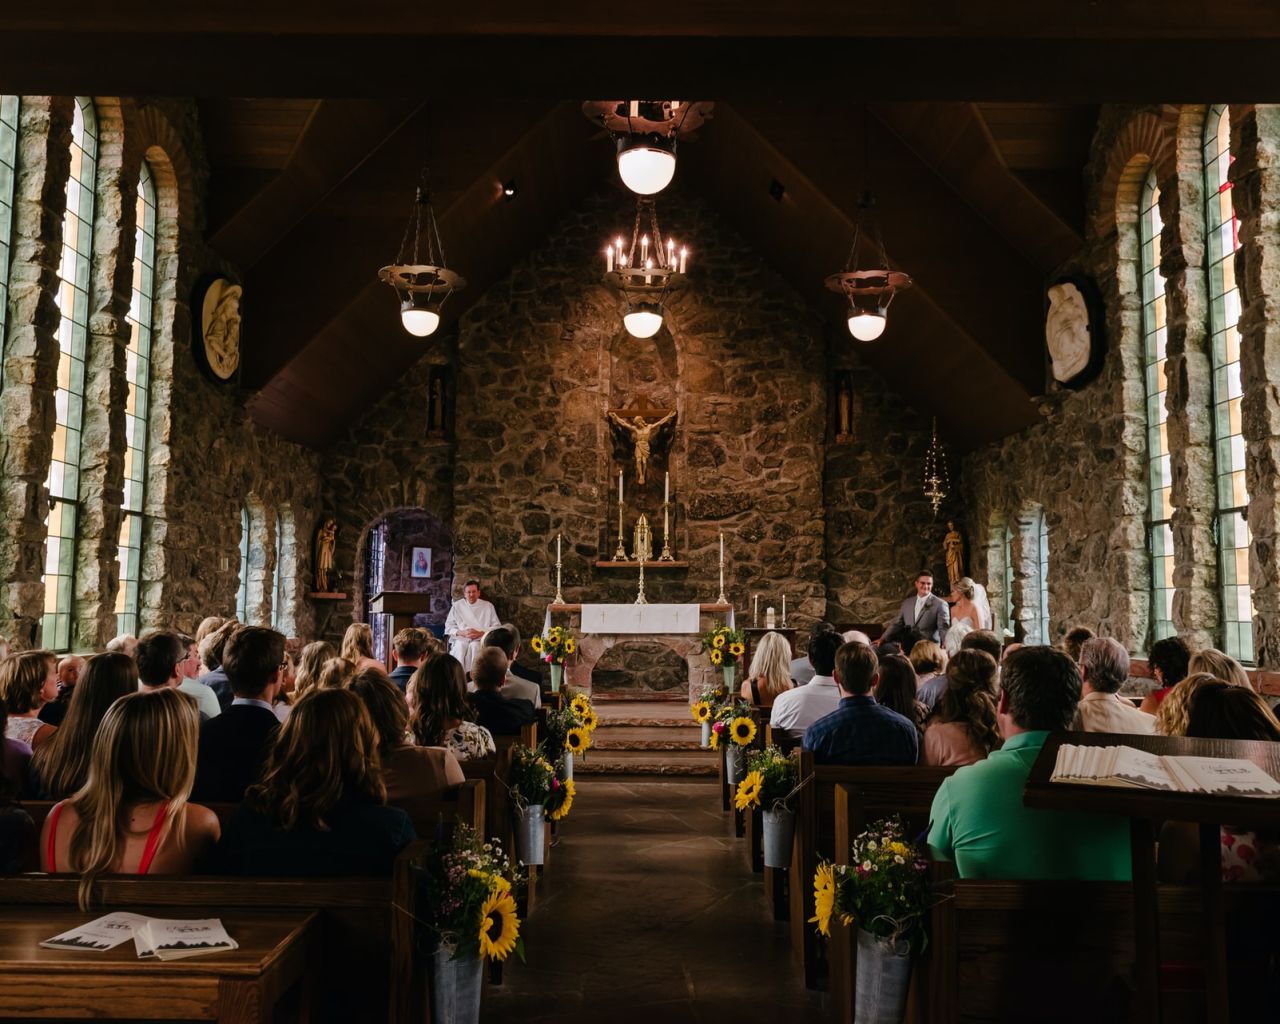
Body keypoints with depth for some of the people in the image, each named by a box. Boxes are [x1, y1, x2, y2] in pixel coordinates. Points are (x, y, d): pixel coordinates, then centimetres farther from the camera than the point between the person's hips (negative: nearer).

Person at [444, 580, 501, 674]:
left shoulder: (488, 606, 12)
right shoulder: (457, 606, 15)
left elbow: (497, 627, 5)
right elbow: (448, 627, 10)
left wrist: (480, 633, -11)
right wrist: (462, 633, -9)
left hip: (482, 638, -1)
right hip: (461, 638, 1)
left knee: (474, 646, -36)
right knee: (460, 645, -34)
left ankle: (471, 674, -38)